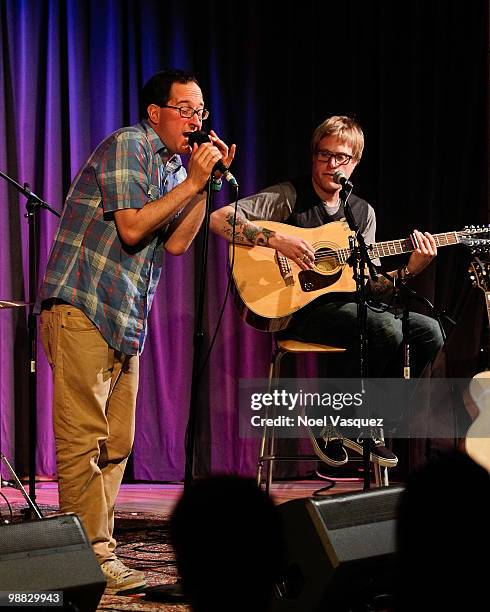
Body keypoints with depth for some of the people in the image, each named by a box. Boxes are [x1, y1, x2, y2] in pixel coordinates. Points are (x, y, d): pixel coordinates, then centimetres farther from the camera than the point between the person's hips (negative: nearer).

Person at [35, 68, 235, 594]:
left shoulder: (176, 164, 18)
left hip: (126, 320, 9)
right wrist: (193, 182, -11)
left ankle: (99, 550, 14)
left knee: (117, 443, 8)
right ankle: (89, 557, -9)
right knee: (85, 439, -10)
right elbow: (131, 227, -16)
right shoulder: (128, 146, -7)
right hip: (82, 309, -9)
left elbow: (176, 243, 9)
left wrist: (205, 181, 3)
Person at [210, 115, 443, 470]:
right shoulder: (289, 197, -4)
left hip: (344, 306, 7)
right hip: (297, 308, -7)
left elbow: (364, 286, 12)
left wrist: (409, 270, -3)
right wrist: (277, 240, -24)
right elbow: (219, 219, -15)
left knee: (428, 331, -10)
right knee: (387, 329, -29)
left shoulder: (364, 213, 14)